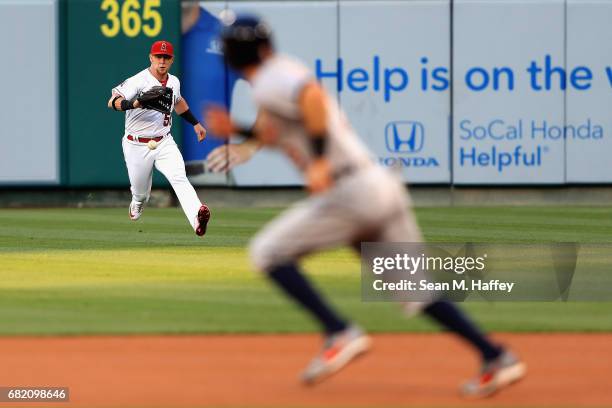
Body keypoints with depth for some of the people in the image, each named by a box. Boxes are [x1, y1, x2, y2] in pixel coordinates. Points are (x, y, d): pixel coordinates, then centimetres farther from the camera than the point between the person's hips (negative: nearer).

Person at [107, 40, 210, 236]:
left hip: (164, 143, 3)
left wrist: (195, 123, 30)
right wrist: (137, 102, -43)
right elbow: (113, 102, -27)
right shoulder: (138, 81, -15)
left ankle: (197, 218, -43)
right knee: (140, 192, 10)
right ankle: (136, 205, 48)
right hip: (137, 146, -3)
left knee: (179, 178, -22)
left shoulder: (174, 82, 6)